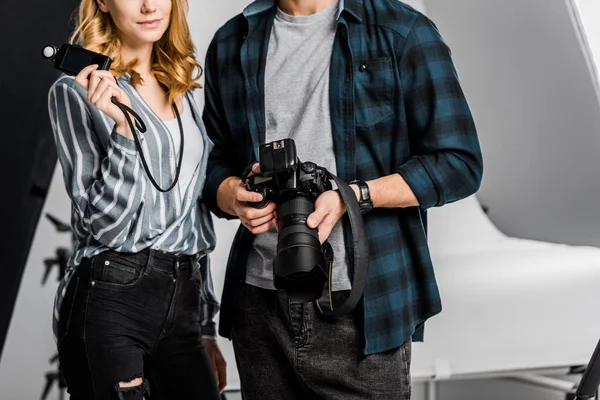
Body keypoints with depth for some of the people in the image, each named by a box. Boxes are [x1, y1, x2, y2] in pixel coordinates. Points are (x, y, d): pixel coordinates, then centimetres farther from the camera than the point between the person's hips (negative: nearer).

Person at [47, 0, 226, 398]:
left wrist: (206, 328, 18)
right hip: (111, 299, -5)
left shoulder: (181, 89, 13)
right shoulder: (76, 91, -5)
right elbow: (102, 223, -11)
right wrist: (124, 127, -23)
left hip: (184, 303, 6)